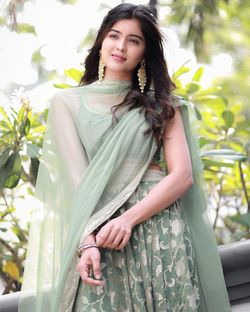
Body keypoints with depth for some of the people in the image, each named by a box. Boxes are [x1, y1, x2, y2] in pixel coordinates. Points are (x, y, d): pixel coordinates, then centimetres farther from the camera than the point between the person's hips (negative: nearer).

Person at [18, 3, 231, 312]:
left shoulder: (161, 105, 12)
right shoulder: (68, 102, 8)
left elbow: (182, 175, 1)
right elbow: (75, 179, -2)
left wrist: (129, 219, -14)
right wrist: (86, 240, -18)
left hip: (159, 227, 1)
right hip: (96, 231, -1)